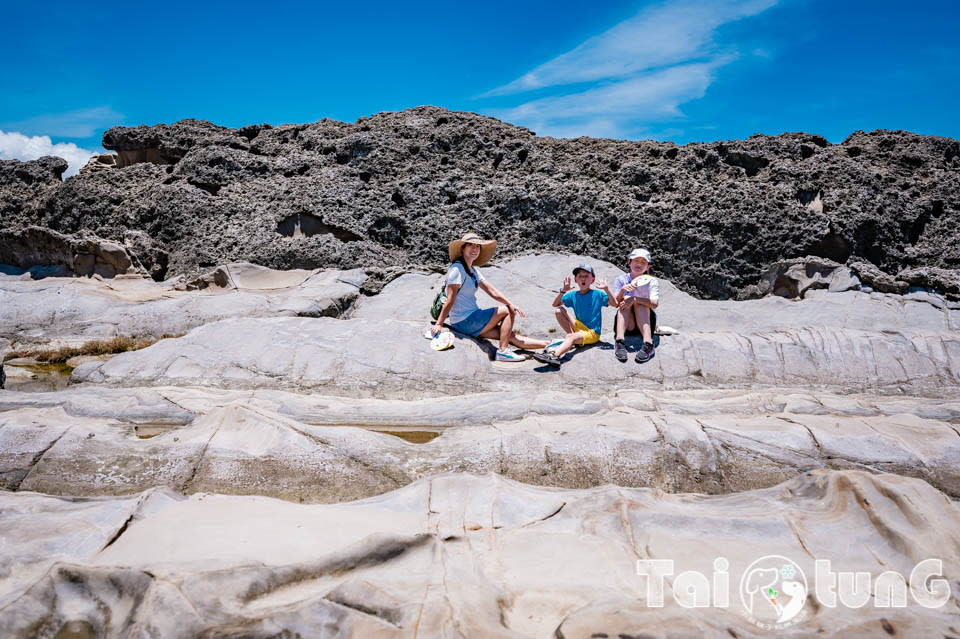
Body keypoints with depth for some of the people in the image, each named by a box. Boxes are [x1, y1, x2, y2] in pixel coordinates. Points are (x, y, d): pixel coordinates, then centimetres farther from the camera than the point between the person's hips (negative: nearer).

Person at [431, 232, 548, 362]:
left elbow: (491, 290, 9)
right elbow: (450, 300, -19)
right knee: (508, 311, -5)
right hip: (464, 322, -8)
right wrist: (439, 324, -21)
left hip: (472, 319, 8)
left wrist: (510, 303, -4)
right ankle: (502, 351, -4)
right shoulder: (457, 269, -14)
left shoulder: (474, 270, 15)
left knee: (511, 336, 6)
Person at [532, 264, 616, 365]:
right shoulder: (573, 295, 7)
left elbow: (614, 304, -14)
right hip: (579, 327, 6)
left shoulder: (597, 294, -4)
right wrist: (563, 291, -9)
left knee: (571, 337, -36)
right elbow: (555, 304, 5)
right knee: (559, 310, -8)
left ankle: (554, 355, -60)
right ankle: (572, 335, -10)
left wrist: (606, 289, -26)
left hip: (592, 333, -5)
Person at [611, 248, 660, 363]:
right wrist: (622, 290, -26)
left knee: (639, 302, -24)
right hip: (627, 324, 1)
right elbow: (616, 304, -6)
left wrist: (634, 299, -29)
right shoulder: (621, 280, 7)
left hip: (645, 321, -1)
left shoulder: (652, 281, 2)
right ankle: (620, 342, -41)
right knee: (626, 299, -21)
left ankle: (648, 344, -43)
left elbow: (655, 304, -15)